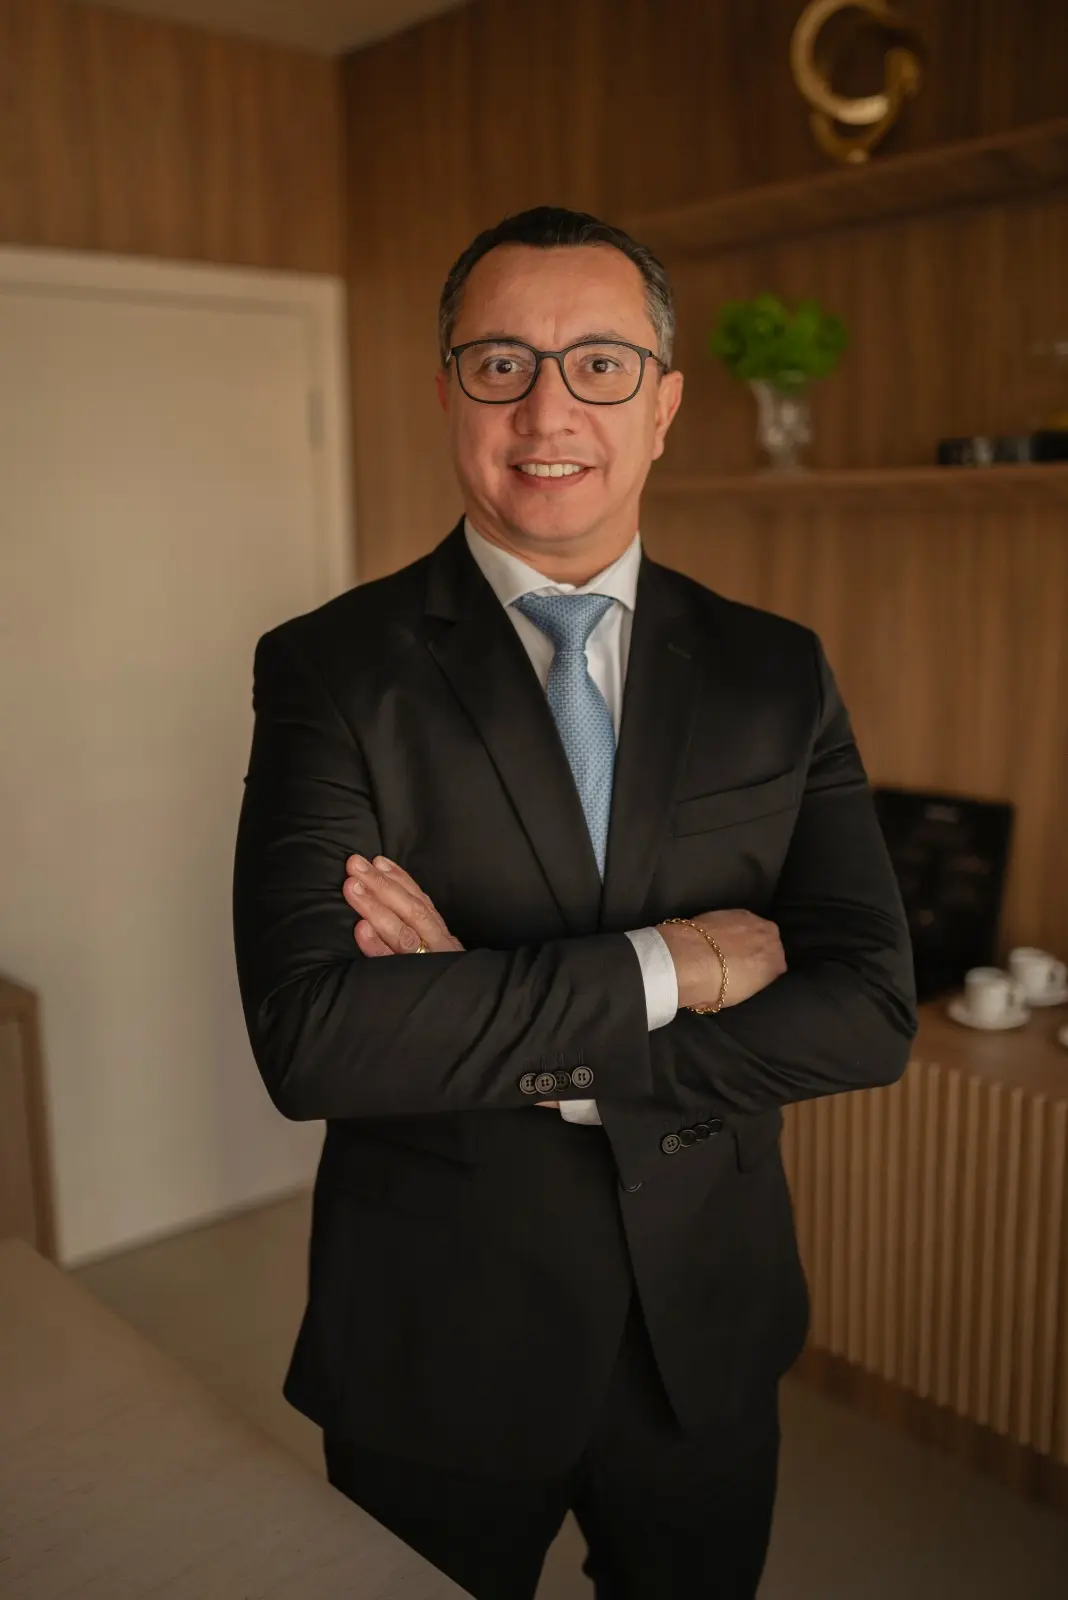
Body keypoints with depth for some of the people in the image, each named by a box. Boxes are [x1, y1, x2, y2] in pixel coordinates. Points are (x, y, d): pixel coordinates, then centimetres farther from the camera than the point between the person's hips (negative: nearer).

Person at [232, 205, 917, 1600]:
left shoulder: (775, 673, -3)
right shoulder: (331, 671, -12)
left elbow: (869, 1012, -12)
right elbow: (308, 1037, -24)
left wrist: (523, 1049, -21)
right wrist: (661, 966, -22)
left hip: (708, 1340, 3)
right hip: (434, 1346, -2)